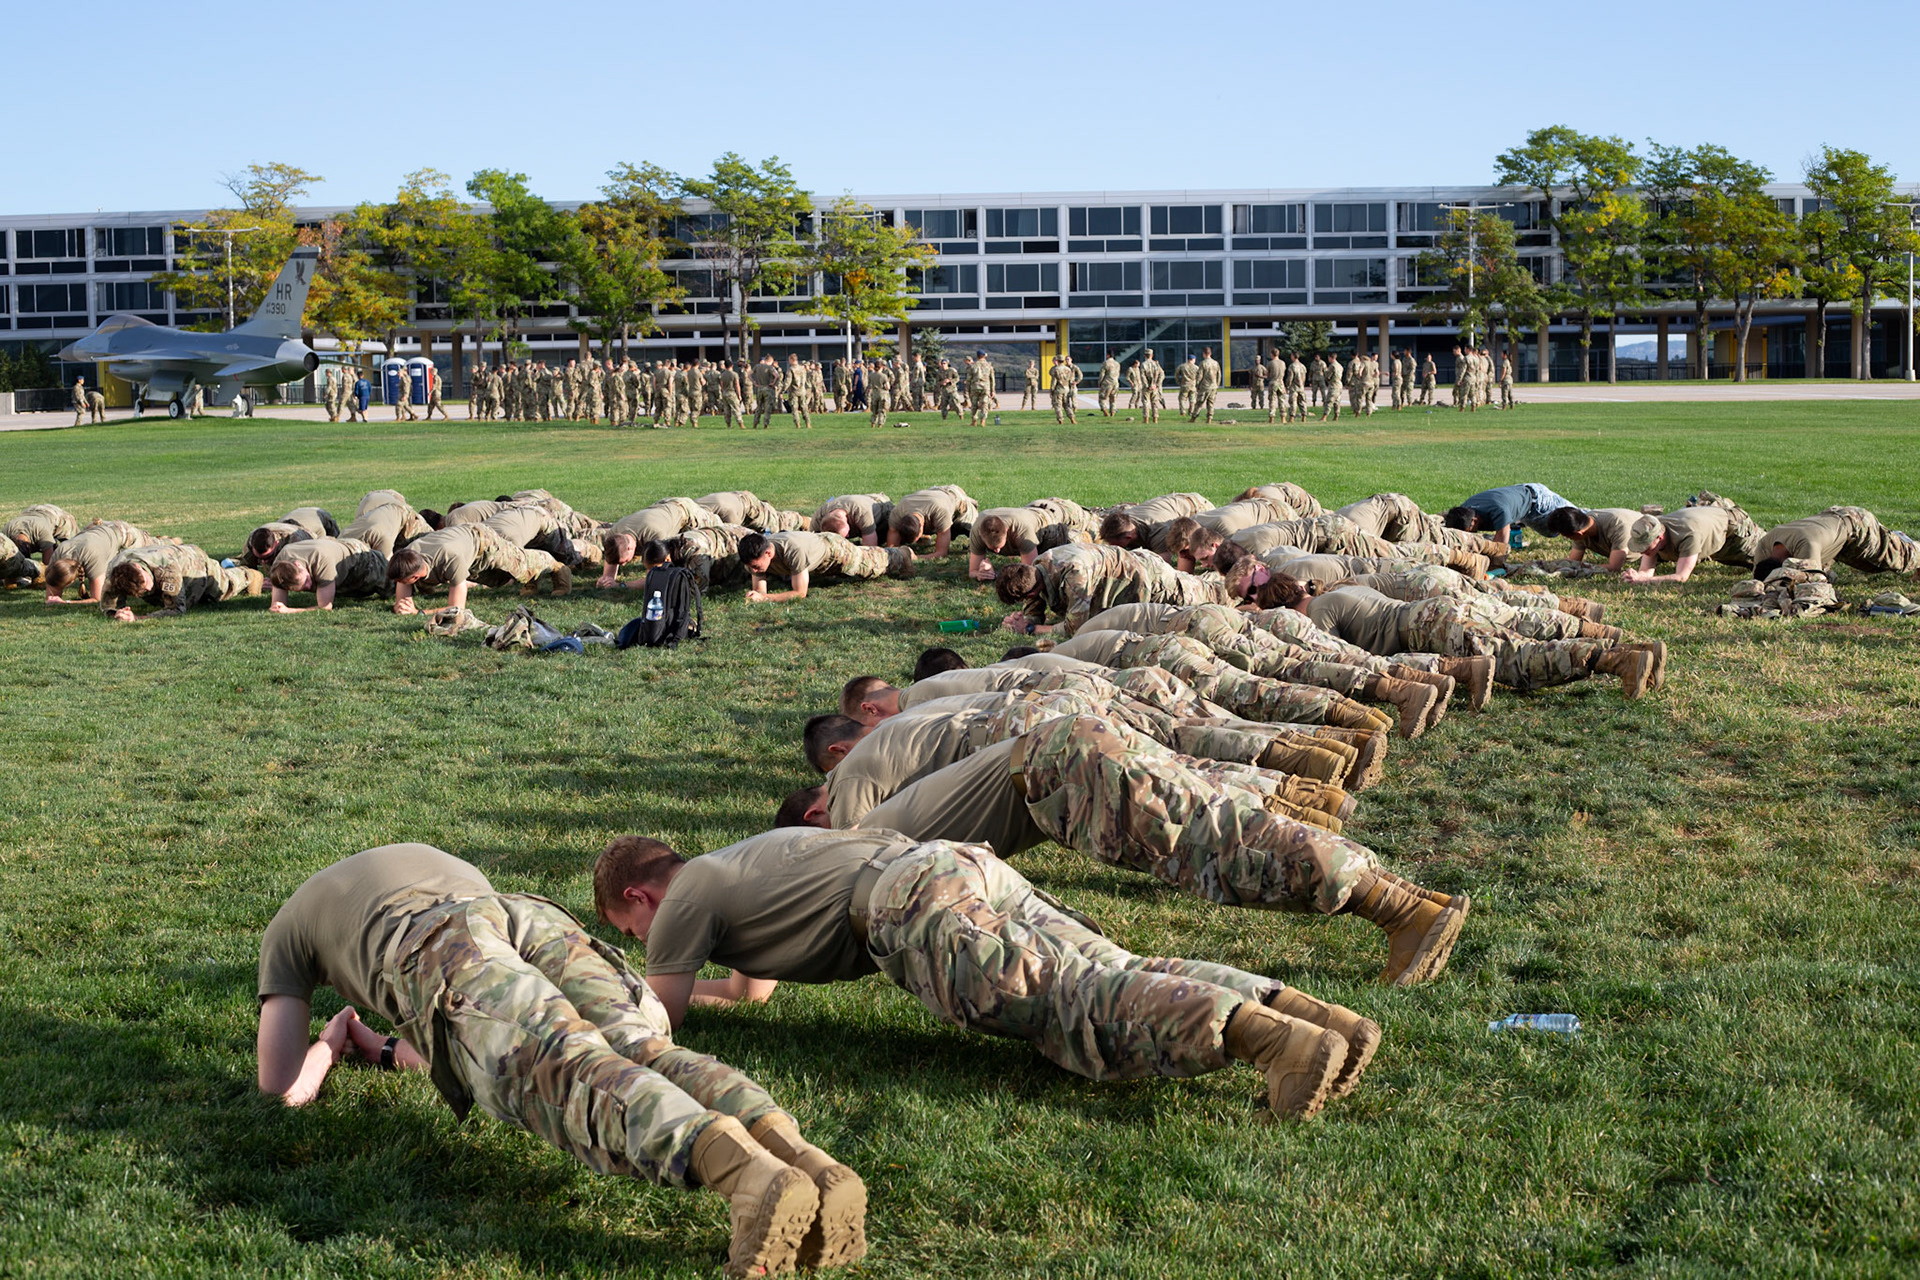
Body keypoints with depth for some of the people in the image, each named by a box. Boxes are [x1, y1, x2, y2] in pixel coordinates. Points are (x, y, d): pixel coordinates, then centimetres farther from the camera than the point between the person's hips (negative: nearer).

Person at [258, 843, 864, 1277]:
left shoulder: (285, 927, 42)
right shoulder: (434, 862, 55)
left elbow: (284, 1086, 31)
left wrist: (331, 1042, 52)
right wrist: (383, 1049, 61)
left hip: (447, 954, -5)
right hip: (536, 916, 5)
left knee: (572, 1082, -28)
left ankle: (753, 1176, -59)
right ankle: (811, 1165, -50)